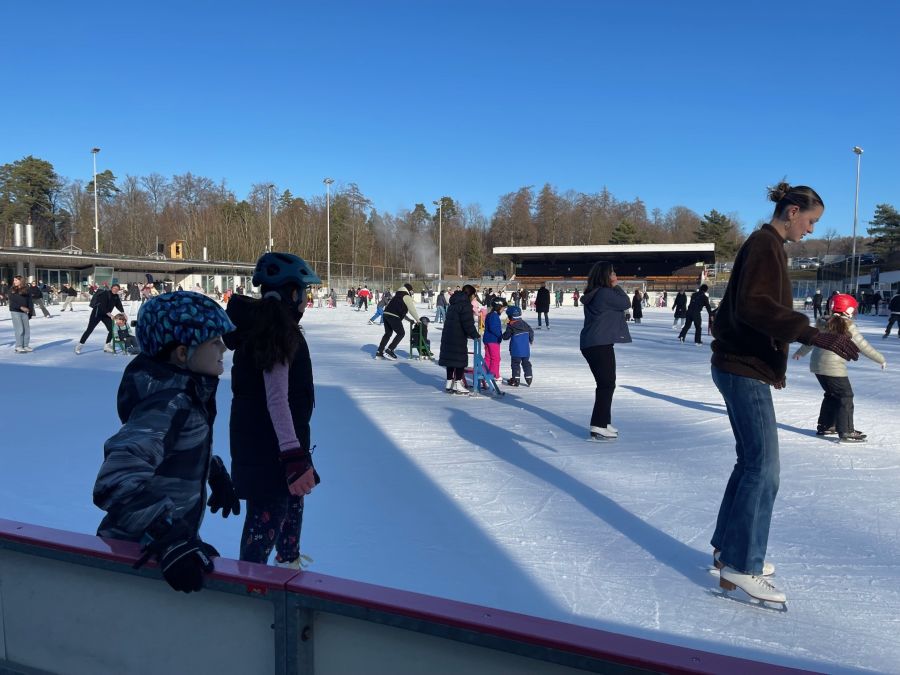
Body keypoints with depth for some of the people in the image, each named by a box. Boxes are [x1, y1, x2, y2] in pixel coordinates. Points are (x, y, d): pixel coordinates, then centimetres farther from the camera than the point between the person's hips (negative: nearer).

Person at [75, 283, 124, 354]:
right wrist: (109, 314, -31)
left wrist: (123, 313, -21)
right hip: (97, 313, -6)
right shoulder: (105, 293, -21)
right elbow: (103, 305, -27)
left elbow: (119, 305, -4)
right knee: (89, 329, -5)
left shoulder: (116, 297, -1)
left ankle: (107, 346, 9)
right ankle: (79, 346, 5)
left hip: (106, 315, 6)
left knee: (112, 329, -5)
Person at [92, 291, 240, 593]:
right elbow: (118, 480, -40)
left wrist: (215, 472, 15)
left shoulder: (187, 390, -1)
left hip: (171, 535, 8)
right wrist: (171, 541, -45)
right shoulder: (168, 403, -29)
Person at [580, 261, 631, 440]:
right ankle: (598, 427, -5)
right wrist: (616, 286, 1)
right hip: (601, 345, -10)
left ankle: (603, 423, 24)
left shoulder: (593, 294, 15)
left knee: (605, 383, 17)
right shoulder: (605, 293, -15)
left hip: (590, 345, 10)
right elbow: (626, 303, -6)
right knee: (607, 384, -4)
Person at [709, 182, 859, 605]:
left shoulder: (766, 245, 18)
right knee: (763, 469, -7)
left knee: (752, 463, 15)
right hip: (746, 369, -11)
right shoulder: (765, 245, -13)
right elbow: (754, 307, -29)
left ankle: (729, 550, 24)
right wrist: (815, 336, -35)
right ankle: (739, 568, 0)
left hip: (745, 367, 11)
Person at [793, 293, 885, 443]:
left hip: (817, 365, 8)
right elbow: (863, 346, -7)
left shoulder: (823, 324, 7)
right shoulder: (848, 326, -11)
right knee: (846, 397, 1)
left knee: (832, 394, 22)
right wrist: (881, 359, 5)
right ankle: (846, 432, 0)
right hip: (834, 367, -8)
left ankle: (825, 426, 30)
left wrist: (800, 352, 36)